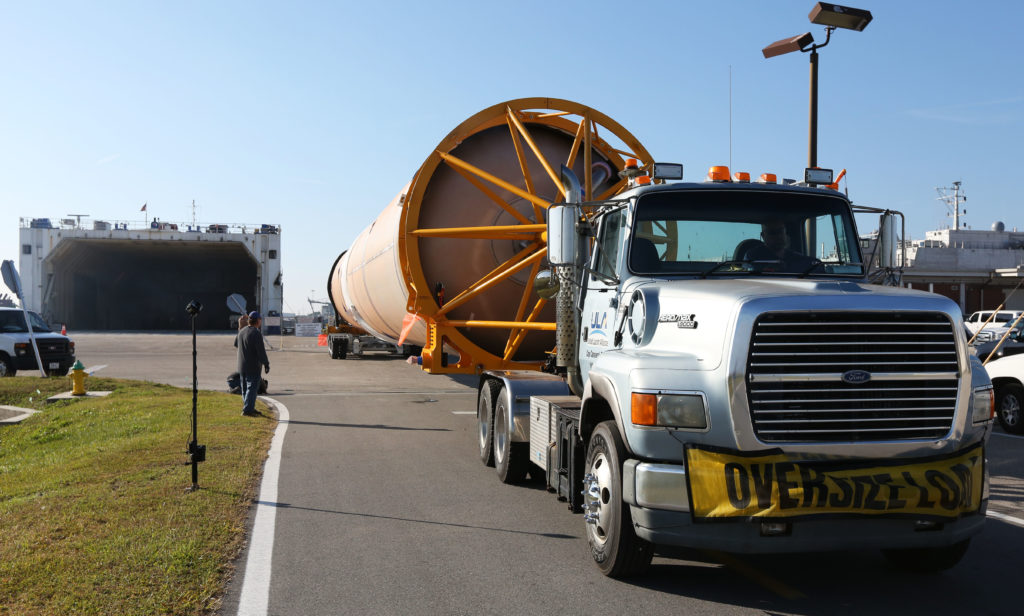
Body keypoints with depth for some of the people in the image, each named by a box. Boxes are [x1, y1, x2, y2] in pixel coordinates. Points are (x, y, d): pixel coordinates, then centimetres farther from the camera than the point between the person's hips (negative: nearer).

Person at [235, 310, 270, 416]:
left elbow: (236, 343, 25)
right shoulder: (256, 334, -18)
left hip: (242, 366, 8)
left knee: (245, 388, 15)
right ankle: (247, 409, -9)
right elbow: (261, 351, -19)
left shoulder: (241, 332, 7)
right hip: (253, 367, -8)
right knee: (252, 388, -5)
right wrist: (266, 364, -11)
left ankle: (250, 408, 23)